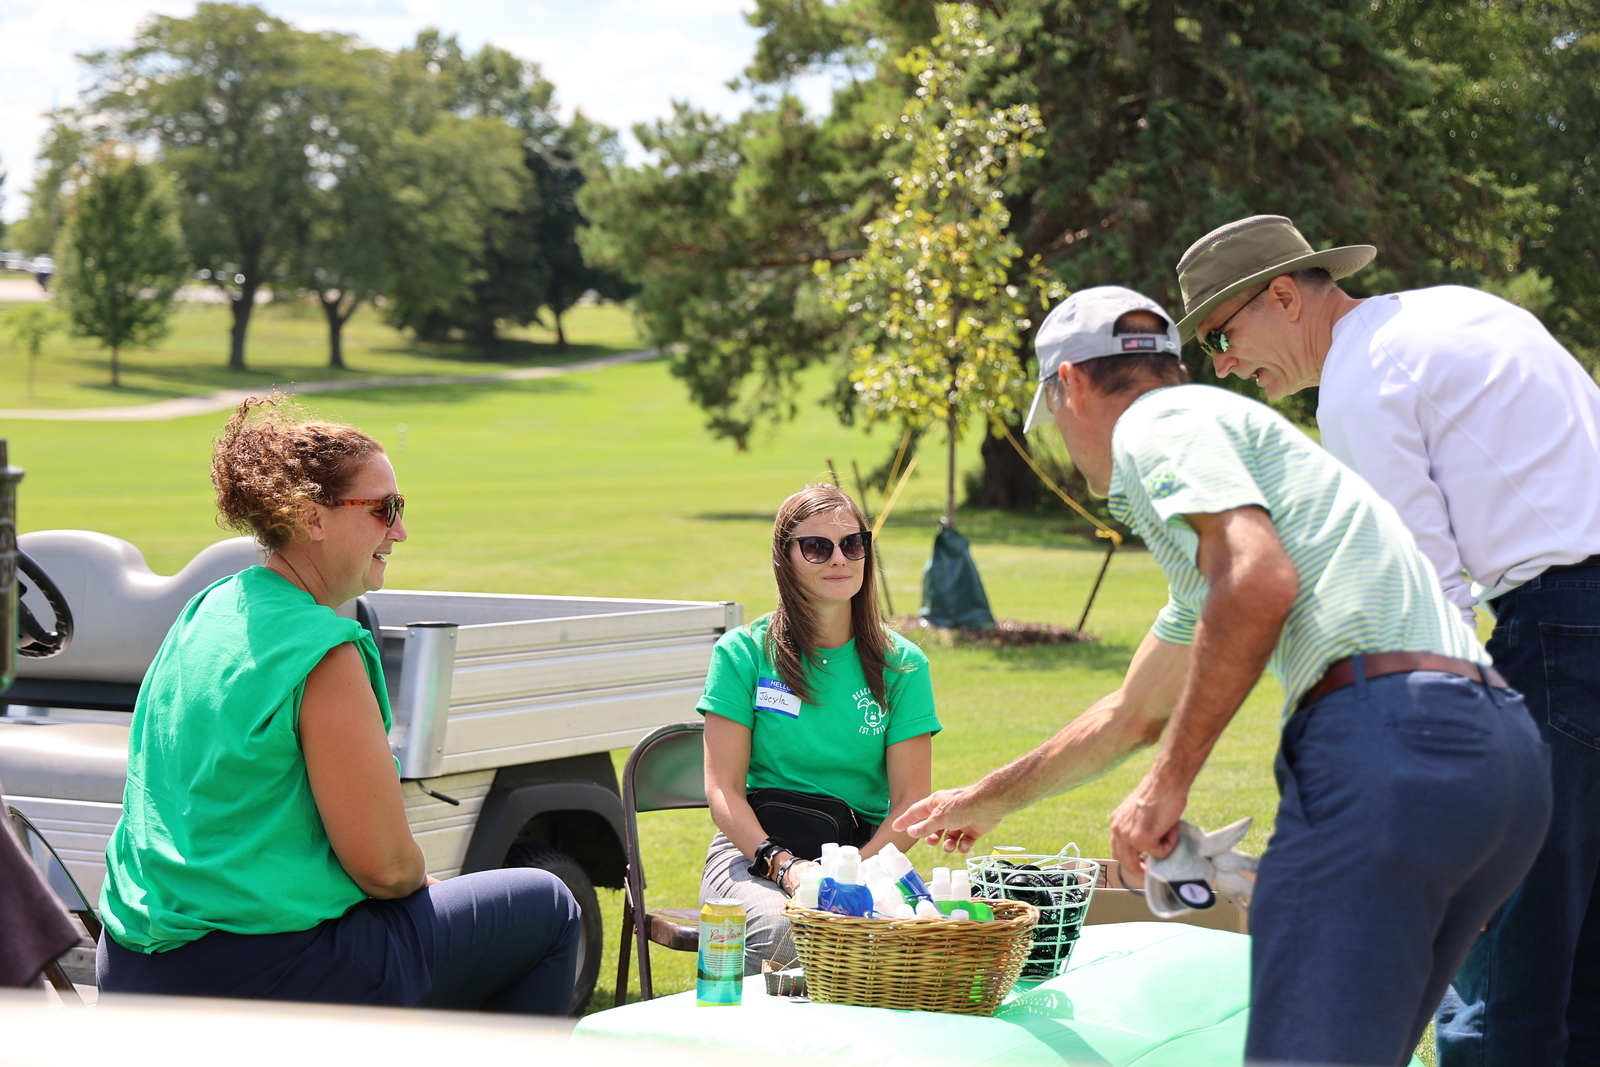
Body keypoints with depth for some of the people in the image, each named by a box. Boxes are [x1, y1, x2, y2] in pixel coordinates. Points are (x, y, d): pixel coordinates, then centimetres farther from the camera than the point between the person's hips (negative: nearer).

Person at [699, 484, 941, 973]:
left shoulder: (902, 664, 7)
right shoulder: (743, 653, 3)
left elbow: (911, 803, 2)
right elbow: (723, 790, -1)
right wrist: (783, 864, -19)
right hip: (754, 847, -1)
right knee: (780, 930, -36)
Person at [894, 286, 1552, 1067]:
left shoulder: (1157, 424, 5)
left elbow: (1258, 583, -15)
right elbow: (1133, 715, 46)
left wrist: (1166, 784, -10)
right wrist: (985, 800, 57)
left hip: (1386, 737, -10)